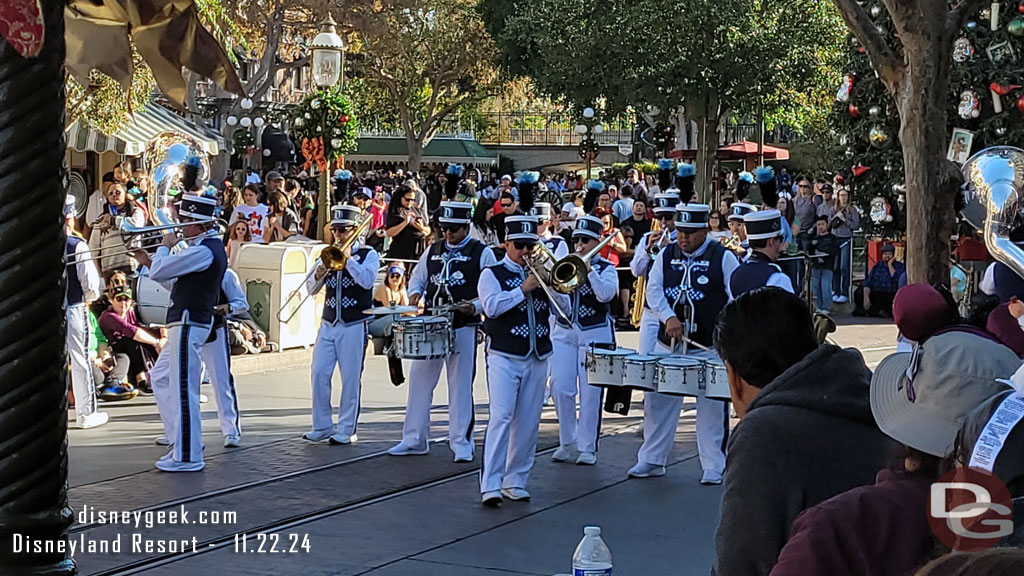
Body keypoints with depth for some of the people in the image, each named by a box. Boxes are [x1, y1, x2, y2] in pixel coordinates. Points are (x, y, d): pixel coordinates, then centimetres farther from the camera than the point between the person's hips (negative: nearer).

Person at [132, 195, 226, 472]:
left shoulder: (204, 251, -19)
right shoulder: (208, 247, 15)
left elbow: (158, 272, -21)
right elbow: (176, 281, 21)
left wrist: (165, 246, -4)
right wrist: (149, 261, 16)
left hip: (189, 326, -11)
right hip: (184, 325, 11)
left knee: (183, 390, -7)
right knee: (161, 377, 19)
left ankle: (188, 456, -3)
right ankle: (182, 442, 23)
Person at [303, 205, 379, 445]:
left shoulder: (368, 254, 2)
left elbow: (367, 280, -17)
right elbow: (312, 289, 11)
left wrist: (348, 258, -15)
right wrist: (318, 276, -10)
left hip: (353, 326, -4)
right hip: (328, 324, 4)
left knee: (351, 378, -3)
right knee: (320, 374, -2)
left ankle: (346, 430, 3)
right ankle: (322, 427, 6)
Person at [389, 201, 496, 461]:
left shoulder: (482, 253, 0)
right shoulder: (432, 251, 14)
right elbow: (417, 278, 23)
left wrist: (475, 306, -19)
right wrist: (414, 294, 1)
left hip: (463, 328, -5)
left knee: (460, 385, -1)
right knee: (419, 380, 6)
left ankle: (461, 443, 7)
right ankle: (414, 439, 15)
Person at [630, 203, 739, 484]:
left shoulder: (723, 257, -3)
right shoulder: (667, 255, 8)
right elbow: (653, 289, 2)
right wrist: (669, 318, -15)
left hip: (709, 347, -4)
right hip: (667, 344, 4)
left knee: (711, 407, 0)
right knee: (657, 401, 6)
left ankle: (714, 467, 9)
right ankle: (651, 460, 17)